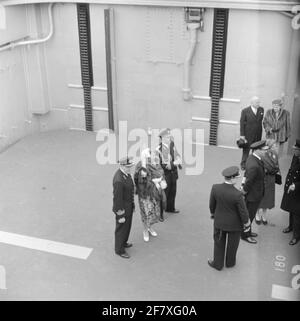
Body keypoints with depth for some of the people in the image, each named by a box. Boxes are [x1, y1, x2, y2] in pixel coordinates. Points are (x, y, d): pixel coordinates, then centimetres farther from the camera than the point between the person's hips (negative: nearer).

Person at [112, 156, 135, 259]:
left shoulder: (126, 173, -6)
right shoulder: (118, 180, -35)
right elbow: (117, 199, -27)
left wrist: (132, 204, 21)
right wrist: (120, 216, -19)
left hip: (129, 205, 9)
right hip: (122, 207, -9)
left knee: (127, 226, 27)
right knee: (121, 228, 12)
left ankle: (123, 242, 50)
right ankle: (119, 249, 33)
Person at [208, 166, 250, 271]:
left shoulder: (215, 188, -21)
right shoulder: (237, 194, -32)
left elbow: (212, 204, -4)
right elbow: (243, 212, -19)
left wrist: (213, 214, 16)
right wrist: (246, 223, -1)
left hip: (219, 222, 2)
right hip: (234, 223, -2)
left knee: (219, 243, 23)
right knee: (232, 244, 23)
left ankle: (218, 263, 37)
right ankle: (230, 262, 44)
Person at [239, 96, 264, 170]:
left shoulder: (261, 109, 3)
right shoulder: (245, 111, -8)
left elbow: (260, 120, 9)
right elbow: (242, 123, -7)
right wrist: (242, 135, -10)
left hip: (258, 135, 3)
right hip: (248, 135, -3)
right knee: (246, 150, 7)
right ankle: (243, 165, 19)